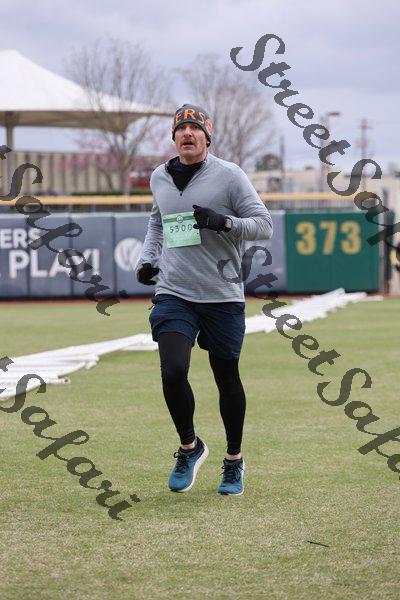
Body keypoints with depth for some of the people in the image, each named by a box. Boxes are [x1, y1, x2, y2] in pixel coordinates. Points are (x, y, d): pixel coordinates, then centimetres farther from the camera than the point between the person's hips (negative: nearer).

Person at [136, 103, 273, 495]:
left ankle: (234, 461, 25)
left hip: (222, 297, -2)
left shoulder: (228, 175, -4)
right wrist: (147, 259, 15)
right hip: (173, 293, 2)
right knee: (173, 372, -16)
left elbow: (264, 225, -6)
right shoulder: (159, 178, 10)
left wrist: (224, 222, -22)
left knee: (227, 379, 6)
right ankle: (189, 447, 8)